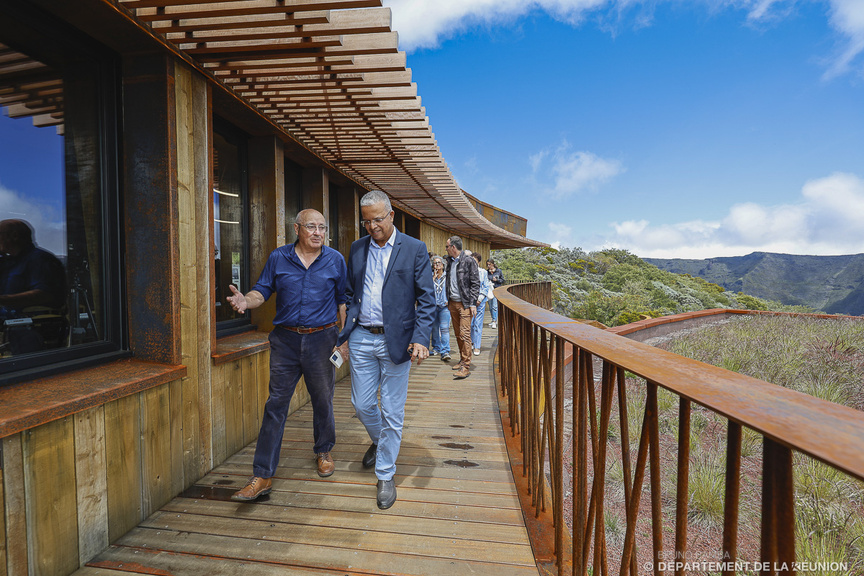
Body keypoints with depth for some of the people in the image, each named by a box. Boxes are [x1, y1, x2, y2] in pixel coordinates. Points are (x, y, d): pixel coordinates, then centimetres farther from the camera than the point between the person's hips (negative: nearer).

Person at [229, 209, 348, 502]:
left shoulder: (335, 260, 2)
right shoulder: (278, 258, 4)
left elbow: (343, 301, 5)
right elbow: (262, 290, 4)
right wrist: (246, 301, -19)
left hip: (322, 338, 0)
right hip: (286, 339, 1)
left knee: (323, 401, 12)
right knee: (276, 404, 3)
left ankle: (323, 452, 38)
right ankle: (262, 476, 14)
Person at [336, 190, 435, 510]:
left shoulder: (414, 249, -4)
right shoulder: (357, 249, 8)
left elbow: (426, 298, -6)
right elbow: (350, 295, 13)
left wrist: (421, 338, -16)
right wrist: (345, 334, 9)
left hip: (396, 340, -3)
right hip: (361, 339, 4)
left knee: (392, 412, 6)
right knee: (362, 404, 13)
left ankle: (386, 475, 27)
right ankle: (379, 441, 46)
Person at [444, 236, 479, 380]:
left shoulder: (469, 261, -7)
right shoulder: (449, 261, 12)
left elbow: (475, 283, -8)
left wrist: (473, 303, -13)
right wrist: (447, 299, 14)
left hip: (465, 304, -6)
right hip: (452, 303, 7)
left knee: (465, 334, -9)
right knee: (458, 334, 12)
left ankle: (466, 366, -4)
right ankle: (462, 360, 24)